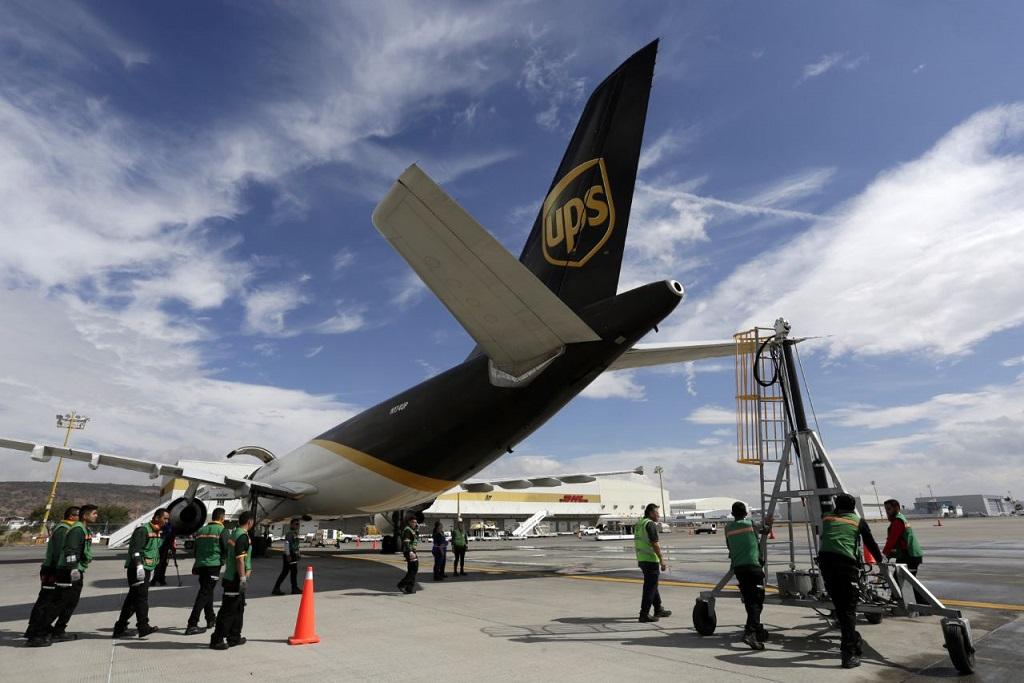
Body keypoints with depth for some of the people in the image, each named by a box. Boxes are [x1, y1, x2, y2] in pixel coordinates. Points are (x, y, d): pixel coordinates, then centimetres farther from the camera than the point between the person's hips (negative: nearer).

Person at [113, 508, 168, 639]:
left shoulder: (158, 532, 16)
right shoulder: (143, 530, -13)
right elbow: (134, 549, -22)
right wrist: (139, 565, -30)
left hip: (146, 569, 9)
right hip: (136, 569, -9)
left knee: (133, 598, 13)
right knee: (142, 596, -13)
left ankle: (120, 627, 22)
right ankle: (143, 627, -13)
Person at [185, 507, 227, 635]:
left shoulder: (201, 530, 12)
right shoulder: (221, 530, -6)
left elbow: (195, 549, 15)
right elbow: (226, 549, -9)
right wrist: (222, 561, 9)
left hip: (200, 565, 7)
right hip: (214, 565, -7)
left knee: (206, 591, 19)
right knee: (205, 593, -5)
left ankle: (211, 619, 30)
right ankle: (192, 625, -9)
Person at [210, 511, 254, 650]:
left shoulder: (234, 533, 12)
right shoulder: (243, 536, -18)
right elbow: (240, 559, -23)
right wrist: (243, 578, -20)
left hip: (230, 577, 10)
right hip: (235, 580, -10)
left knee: (239, 608, 16)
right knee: (228, 610, -2)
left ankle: (234, 637, 23)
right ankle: (217, 640, 4)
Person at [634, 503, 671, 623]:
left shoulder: (638, 524, 14)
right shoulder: (650, 524, -15)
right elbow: (654, 544, -21)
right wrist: (662, 560, -17)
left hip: (641, 559, 9)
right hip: (651, 560, -9)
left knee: (653, 585, 19)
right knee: (650, 587, -3)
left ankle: (658, 610, 30)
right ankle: (644, 614, -1)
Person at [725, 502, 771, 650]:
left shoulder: (728, 528, 12)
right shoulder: (751, 524, 6)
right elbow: (765, 530, 26)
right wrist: (768, 524, 48)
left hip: (737, 567, 4)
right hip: (753, 565, -3)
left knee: (749, 601, 13)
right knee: (756, 600, -5)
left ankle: (757, 630, 22)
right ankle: (750, 632, -20)